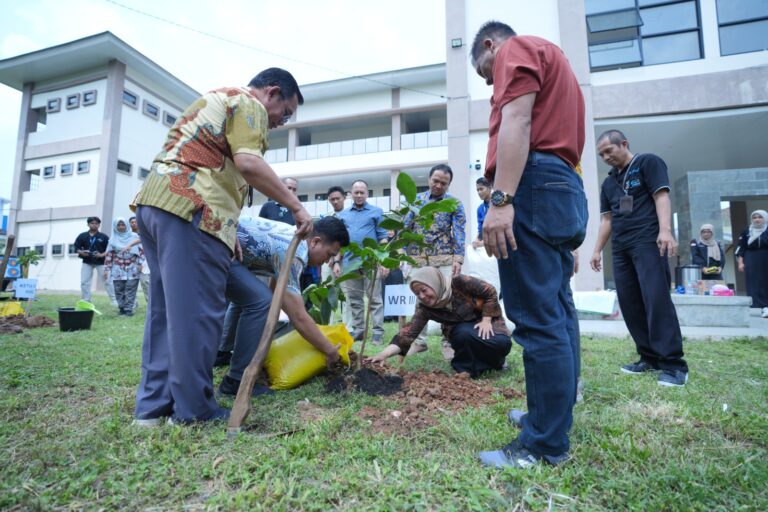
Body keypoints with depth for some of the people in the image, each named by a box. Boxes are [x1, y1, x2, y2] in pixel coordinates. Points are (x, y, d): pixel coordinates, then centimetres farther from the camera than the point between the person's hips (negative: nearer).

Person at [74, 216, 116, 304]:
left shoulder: (103, 237, -1)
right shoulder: (82, 236, 5)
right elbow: (76, 247, 9)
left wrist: (102, 255, -16)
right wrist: (81, 252, -11)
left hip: (101, 262, -3)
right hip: (87, 262, 3)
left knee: (107, 281, -2)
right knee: (84, 282, 3)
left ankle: (113, 300, 3)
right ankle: (85, 301, 14)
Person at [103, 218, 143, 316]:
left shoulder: (134, 236, 5)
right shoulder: (113, 239, 8)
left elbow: (141, 250, 5)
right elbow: (109, 255, 7)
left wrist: (140, 263, -3)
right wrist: (106, 269, 3)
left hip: (132, 269, -2)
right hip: (118, 269, 2)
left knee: (130, 289, -5)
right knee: (119, 290, 3)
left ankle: (128, 309, -1)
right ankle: (122, 308, 13)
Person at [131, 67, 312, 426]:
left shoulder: (216, 99, 32)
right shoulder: (248, 104, 2)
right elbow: (248, 163, -17)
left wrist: (228, 229, 23)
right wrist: (296, 206, -11)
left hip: (153, 201, 10)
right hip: (189, 209, -10)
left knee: (166, 309, 11)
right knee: (197, 312, -5)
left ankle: (153, 405, 19)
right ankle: (194, 409, 5)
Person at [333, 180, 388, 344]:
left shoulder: (376, 211, 5)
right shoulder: (342, 215, 15)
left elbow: (382, 237, 0)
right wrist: (336, 261, 6)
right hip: (349, 262, 4)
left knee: (374, 299, 0)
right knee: (353, 300, 9)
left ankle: (378, 332, 4)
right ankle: (358, 330, 19)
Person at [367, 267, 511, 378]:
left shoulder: (459, 283, -27)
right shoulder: (425, 307, -18)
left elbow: (490, 292, -16)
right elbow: (410, 331, -26)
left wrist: (486, 320, -20)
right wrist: (385, 353, -38)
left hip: (485, 320, -1)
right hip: (462, 331, 1)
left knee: (502, 344, -30)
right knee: (465, 333, -34)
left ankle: (493, 358, 4)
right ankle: (465, 368, -9)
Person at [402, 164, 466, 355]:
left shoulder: (455, 204, 3)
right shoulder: (416, 199, 9)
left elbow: (459, 232, -5)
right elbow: (406, 227, 9)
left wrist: (458, 259, -18)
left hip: (444, 259, -2)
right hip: (417, 259, 2)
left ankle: (448, 342, 9)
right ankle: (419, 340, 17)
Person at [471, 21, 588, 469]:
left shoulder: (516, 49, 7)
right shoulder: (551, 61, 35)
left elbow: (516, 122, -12)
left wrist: (500, 198, -23)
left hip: (534, 185, -10)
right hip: (566, 190, 10)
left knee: (538, 319, -11)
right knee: (557, 312, 11)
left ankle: (545, 445, -3)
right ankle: (558, 415, 22)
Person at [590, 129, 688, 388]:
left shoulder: (648, 162, 5)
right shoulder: (608, 183, 22)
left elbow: (661, 196, -7)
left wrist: (665, 230, -21)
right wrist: (597, 250, 15)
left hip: (648, 240, -7)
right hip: (620, 248, 7)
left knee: (656, 299, -13)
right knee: (629, 303, 2)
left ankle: (673, 363, -9)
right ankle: (650, 357, 8)